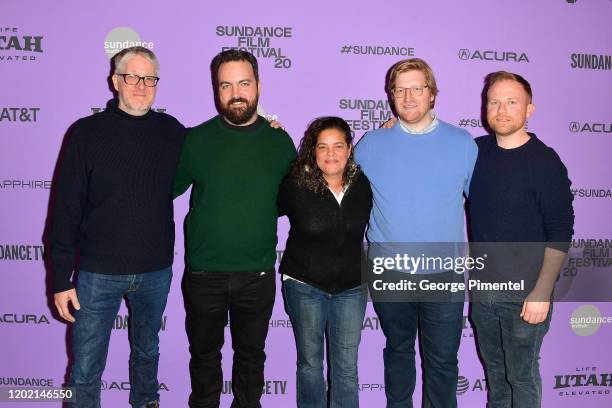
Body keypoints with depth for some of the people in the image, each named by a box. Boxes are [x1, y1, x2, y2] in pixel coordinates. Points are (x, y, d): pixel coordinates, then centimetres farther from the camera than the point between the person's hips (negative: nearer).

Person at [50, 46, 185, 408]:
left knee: (147, 353, 23)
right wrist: (61, 280, -8)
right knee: (86, 371, 6)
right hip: (99, 272, -2)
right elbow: (66, 210, -6)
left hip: (156, 271, 3)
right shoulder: (87, 133, -6)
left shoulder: (173, 132, 0)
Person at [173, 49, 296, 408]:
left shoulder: (280, 141, -1)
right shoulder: (196, 139, -4)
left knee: (251, 355, 19)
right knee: (204, 354, 18)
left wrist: (264, 208, -3)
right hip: (203, 273, 0)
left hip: (258, 274, 1)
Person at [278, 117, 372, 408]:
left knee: (347, 366, 7)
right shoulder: (296, 185, -13)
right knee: (310, 362, 13)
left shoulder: (363, 185, -3)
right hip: (304, 285, -2)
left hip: (351, 287, 2)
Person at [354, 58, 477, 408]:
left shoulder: (463, 143, -2)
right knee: (398, 351, 20)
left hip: (444, 275, -1)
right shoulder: (372, 143, -1)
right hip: (389, 273, 1)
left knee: (443, 362, 8)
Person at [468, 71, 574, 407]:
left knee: (522, 375, 10)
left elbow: (560, 234, -13)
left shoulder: (545, 162, -13)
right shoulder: (475, 151, 1)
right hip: (482, 287, 5)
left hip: (524, 295, -5)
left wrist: (542, 292, -16)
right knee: (493, 366, 22)